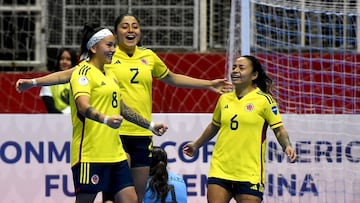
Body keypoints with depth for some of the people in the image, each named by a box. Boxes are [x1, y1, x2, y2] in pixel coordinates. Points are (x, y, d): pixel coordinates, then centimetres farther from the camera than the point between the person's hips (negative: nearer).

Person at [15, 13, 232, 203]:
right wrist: (33, 82, -11)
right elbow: (69, 74, -2)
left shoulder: (148, 56, 10)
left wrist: (210, 84, 29)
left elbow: (173, 78, 27)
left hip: (142, 133, 4)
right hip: (115, 132, -4)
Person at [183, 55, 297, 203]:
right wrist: (196, 145, 37)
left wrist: (287, 146, -21)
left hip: (250, 173, -4)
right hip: (220, 169, 4)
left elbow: (279, 129, -2)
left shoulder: (264, 100, -2)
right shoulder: (224, 99, 11)